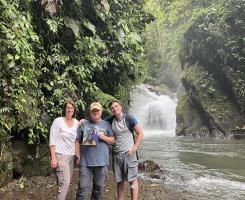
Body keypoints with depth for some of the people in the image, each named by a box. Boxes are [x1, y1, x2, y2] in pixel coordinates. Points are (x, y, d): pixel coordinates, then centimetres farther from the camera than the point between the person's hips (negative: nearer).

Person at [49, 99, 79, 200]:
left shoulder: (76, 122, 8)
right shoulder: (58, 121, -7)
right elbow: (52, 140, -11)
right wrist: (53, 157, -16)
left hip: (71, 156, 6)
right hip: (60, 156, -6)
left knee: (67, 182, 9)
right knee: (64, 182, -14)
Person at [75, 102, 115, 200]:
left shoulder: (106, 124, 10)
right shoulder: (84, 124, 9)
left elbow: (113, 141, 7)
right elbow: (77, 141, 10)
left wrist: (103, 137, -11)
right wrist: (78, 156, 3)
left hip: (102, 162, 1)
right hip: (85, 162, 0)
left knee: (99, 187, 10)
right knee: (83, 187, -1)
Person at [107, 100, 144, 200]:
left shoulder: (129, 118, -6)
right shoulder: (110, 120, 5)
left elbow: (140, 134, -4)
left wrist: (134, 149, -10)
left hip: (128, 153, -4)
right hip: (116, 154, 4)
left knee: (132, 180, -2)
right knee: (120, 181, 9)